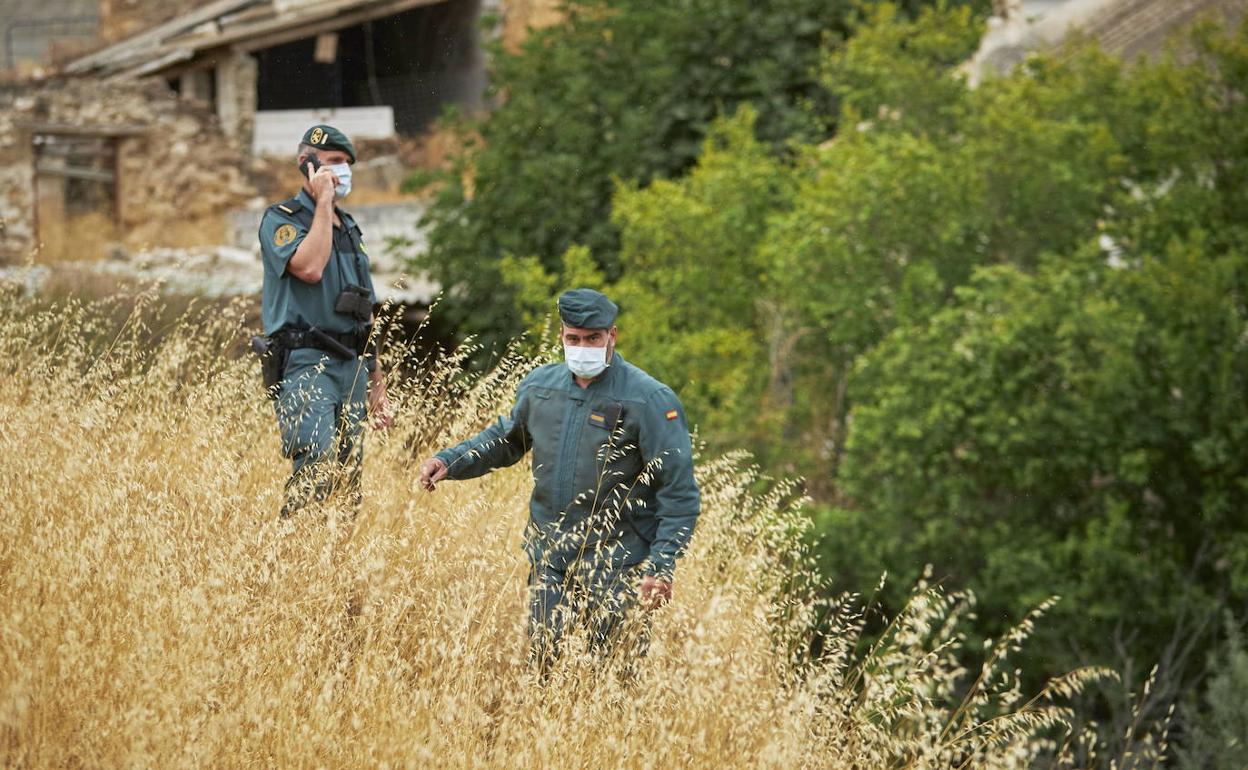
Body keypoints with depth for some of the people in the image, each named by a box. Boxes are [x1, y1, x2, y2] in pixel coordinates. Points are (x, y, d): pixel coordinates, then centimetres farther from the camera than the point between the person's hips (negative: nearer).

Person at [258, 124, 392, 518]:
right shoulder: (282, 219, 0)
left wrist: (377, 384, 20)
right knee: (317, 468, -22)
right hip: (307, 366, -7)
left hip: (352, 366, 7)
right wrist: (323, 203, -10)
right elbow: (309, 267, -21)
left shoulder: (349, 229, 21)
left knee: (349, 481, 4)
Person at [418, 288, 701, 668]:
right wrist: (448, 461, 8)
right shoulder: (541, 385, 5)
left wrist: (661, 569, -19)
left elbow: (680, 495, -13)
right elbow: (504, 439, 24)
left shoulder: (650, 401, -13)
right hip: (548, 554, 5)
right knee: (540, 662, 7)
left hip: (615, 565, -5)